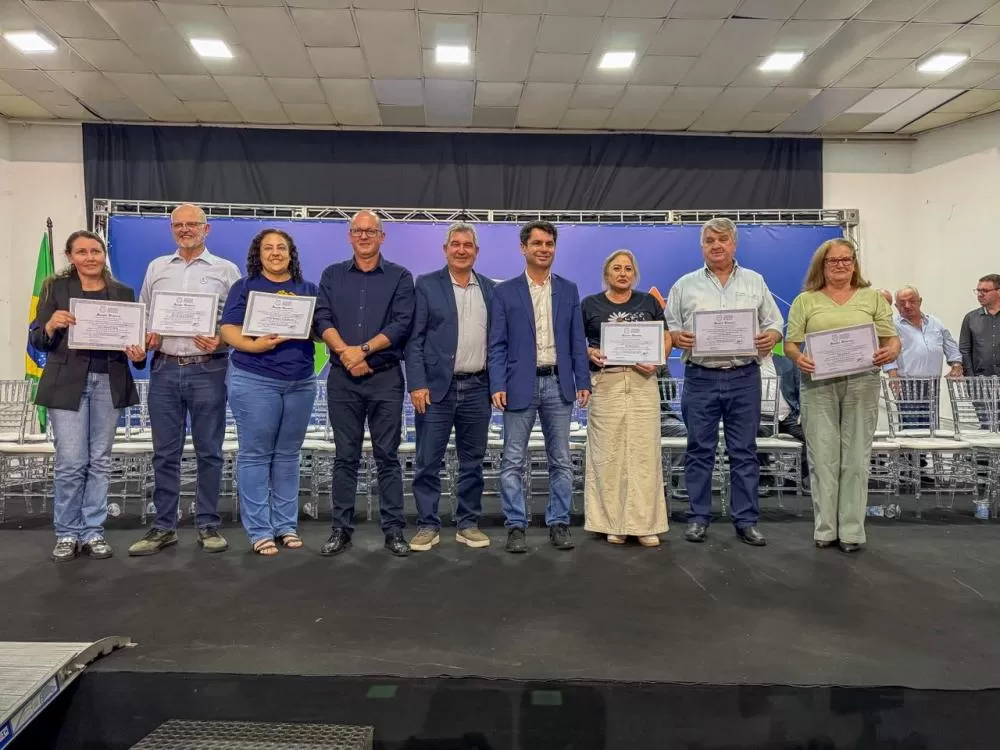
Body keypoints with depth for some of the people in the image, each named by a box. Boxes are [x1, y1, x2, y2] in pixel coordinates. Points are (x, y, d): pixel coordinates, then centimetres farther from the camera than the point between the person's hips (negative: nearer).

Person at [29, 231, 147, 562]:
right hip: (67, 383, -2)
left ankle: (93, 532, 17)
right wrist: (51, 325, -21)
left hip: (110, 383, 2)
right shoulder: (55, 288, 1)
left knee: (100, 460, 7)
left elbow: (134, 336, 9)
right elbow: (36, 340, 0)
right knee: (70, 462, -3)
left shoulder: (123, 292, 8)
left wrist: (139, 354, -13)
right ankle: (67, 534, 13)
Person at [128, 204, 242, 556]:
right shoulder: (156, 268, 14)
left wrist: (220, 341, -16)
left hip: (208, 369, -3)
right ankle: (164, 527, 17)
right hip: (164, 368, 3)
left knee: (209, 451, 3)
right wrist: (145, 338, -3)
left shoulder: (226, 270, 5)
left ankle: (208, 525, 13)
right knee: (165, 453, 7)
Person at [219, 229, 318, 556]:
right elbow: (228, 330, -3)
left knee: (288, 455, 9)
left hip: (301, 382, 3)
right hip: (255, 381, -3)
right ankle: (259, 530, 5)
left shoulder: (309, 290, 14)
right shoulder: (244, 287, 5)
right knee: (255, 455, -1)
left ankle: (286, 524, 17)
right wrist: (253, 345, -22)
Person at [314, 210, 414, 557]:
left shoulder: (400, 277, 5)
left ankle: (394, 530, 9)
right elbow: (322, 318, 0)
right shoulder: (332, 275, 12)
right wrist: (346, 352, -15)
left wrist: (364, 350, -15)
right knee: (345, 456, 7)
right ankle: (341, 529, 15)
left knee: (388, 455, 2)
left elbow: (402, 323, -7)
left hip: (386, 377, -1)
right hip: (342, 378, 2)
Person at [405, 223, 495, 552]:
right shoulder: (426, 285, 2)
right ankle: (428, 525, 14)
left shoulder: (490, 288, 11)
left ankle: (468, 524, 21)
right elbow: (414, 339, -3)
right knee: (428, 462, 2)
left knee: (472, 462, 10)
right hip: (436, 386, -3)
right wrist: (417, 384, -11)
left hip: (477, 388, 3)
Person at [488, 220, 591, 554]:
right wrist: (497, 386, -10)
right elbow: (497, 345, -1)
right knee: (513, 461, 1)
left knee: (560, 460, 8)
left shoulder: (568, 290, 9)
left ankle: (559, 523, 19)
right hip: (520, 384, -2)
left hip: (558, 384, 2)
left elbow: (577, 340, 9)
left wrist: (583, 381, 1)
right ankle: (516, 526, 12)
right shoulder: (505, 291, 2)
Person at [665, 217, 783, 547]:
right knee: (699, 451, 5)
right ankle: (699, 518, 15)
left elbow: (774, 324, 10)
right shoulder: (685, 285, 8)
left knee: (744, 452, 5)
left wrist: (770, 336, -12)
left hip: (744, 377, 1)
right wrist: (678, 337, -16)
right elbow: (668, 327, 6)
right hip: (700, 378, 0)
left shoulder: (755, 282, 11)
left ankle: (746, 520, 14)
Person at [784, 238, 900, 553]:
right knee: (823, 455, 1)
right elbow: (790, 343, 4)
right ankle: (825, 528, 10)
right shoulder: (805, 301, 9)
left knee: (856, 456, 2)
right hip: (818, 383, -1)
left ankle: (852, 530, 10)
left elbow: (891, 339, 8)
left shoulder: (873, 298, 12)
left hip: (862, 383, 1)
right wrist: (798, 358, -17)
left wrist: (890, 352, -14)